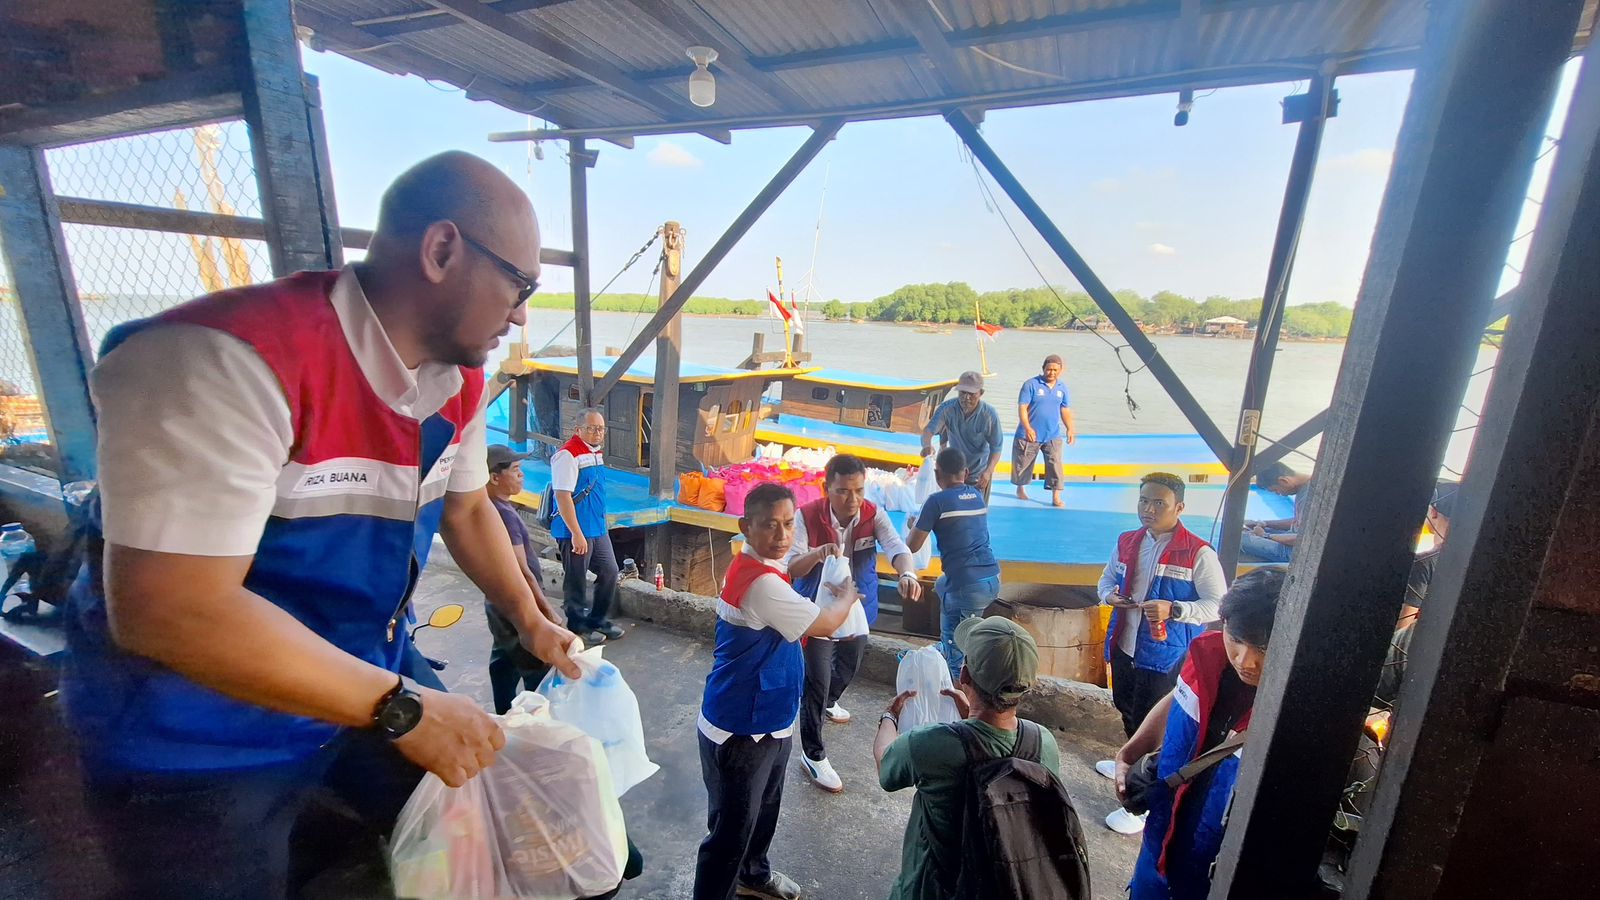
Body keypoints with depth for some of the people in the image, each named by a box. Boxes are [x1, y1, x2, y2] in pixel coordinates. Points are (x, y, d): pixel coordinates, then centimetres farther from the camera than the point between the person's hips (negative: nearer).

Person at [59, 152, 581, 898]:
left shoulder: (458, 379, -6)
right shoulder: (225, 357, -31)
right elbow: (168, 611, -32)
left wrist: (529, 621, 4)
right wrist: (400, 709, -27)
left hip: (368, 672, 7)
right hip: (195, 727, -6)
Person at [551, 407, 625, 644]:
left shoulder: (597, 452, 10)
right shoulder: (568, 454, -18)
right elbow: (563, 496, -21)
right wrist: (576, 533, -22)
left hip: (598, 529, 9)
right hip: (575, 532, -9)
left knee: (610, 572, 14)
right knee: (577, 581, 7)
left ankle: (598, 620, 31)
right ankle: (579, 626, 25)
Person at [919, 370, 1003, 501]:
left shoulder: (990, 415, -21)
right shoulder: (947, 408, -20)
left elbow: (996, 447, -16)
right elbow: (928, 430, -27)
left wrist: (988, 471, -32)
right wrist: (927, 445, -51)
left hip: (980, 474, -2)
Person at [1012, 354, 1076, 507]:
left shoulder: (1062, 388, 5)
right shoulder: (1031, 384, -9)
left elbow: (1065, 411, 9)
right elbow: (1022, 407, -13)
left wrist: (1069, 428, -6)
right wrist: (1027, 428, -24)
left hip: (1053, 436, 3)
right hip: (1030, 435, -3)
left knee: (1055, 465, -4)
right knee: (1023, 463, 10)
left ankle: (1056, 497, 2)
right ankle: (1020, 488, 34)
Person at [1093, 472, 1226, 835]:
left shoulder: (1199, 554, -16)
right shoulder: (1127, 542, 2)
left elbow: (1218, 606, -15)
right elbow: (1107, 578, 15)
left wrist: (1173, 610, -30)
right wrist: (1109, 594, -8)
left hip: (1164, 656, -6)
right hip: (1124, 647, 6)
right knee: (1127, 711, 25)